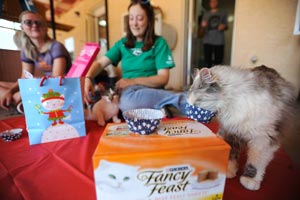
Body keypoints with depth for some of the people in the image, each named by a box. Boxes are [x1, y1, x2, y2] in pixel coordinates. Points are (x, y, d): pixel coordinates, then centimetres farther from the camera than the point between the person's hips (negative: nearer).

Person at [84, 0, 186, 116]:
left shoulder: (159, 43, 3)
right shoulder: (122, 43, 14)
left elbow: (163, 78, -6)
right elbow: (100, 63, 7)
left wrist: (133, 81, -16)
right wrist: (88, 78, -15)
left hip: (151, 91, -3)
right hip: (128, 92, 4)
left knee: (129, 102, -37)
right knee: (127, 100, -34)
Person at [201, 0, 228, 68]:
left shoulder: (223, 14, 11)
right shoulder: (206, 14, 14)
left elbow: (226, 26, 12)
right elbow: (203, 26, 13)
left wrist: (224, 26, -12)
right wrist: (203, 25, -11)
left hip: (219, 41, 0)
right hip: (207, 41, 0)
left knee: (219, 60, 1)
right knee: (207, 61, -4)